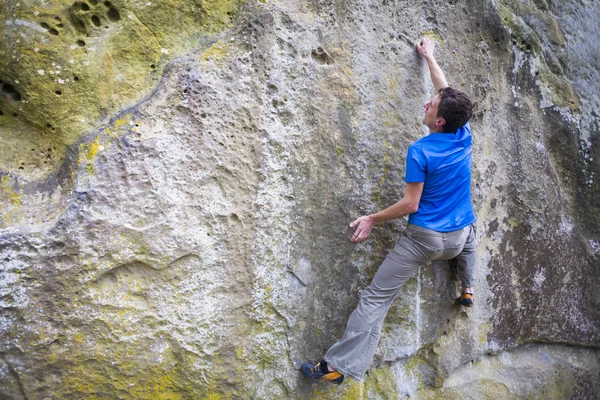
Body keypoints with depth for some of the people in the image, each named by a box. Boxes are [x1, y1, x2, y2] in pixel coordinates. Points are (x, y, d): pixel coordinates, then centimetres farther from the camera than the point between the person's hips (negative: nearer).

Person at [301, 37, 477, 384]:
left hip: (424, 237, -5)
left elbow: (410, 205, -18)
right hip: (458, 238, 6)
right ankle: (469, 289, 38)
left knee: (376, 297, -4)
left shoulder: (420, 151, -17)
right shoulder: (464, 136, -2)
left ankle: (339, 365, -6)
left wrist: (372, 219, -7)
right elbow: (447, 90, 14)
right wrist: (430, 57, 27)